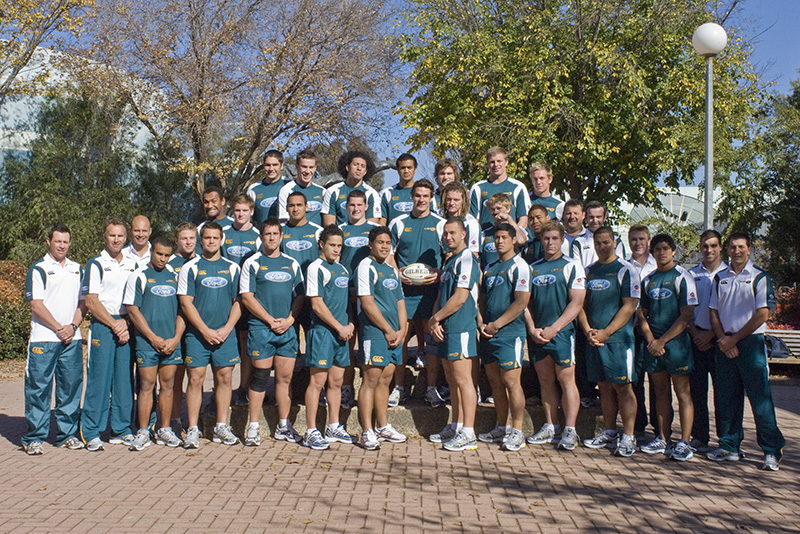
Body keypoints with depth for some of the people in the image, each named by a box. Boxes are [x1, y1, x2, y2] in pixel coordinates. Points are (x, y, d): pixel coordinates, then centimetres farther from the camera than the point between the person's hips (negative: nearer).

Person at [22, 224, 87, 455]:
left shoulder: (77, 269, 15)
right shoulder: (38, 269, -1)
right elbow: (36, 305, -7)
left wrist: (73, 326, -3)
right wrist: (59, 328, -10)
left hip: (72, 339, 4)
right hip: (43, 338, -4)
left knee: (71, 386, 6)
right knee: (38, 388, -2)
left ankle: (67, 434, 16)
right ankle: (34, 438, 7)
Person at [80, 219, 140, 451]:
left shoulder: (132, 265, 14)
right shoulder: (96, 265, 0)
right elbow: (90, 301, -6)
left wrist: (126, 323, -2)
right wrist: (114, 325, -9)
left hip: (126, 326, 4)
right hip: (102, 326, -4)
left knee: (125, 378, 5)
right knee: (99, 378, -5)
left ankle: (121, 430, 13)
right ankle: (91, 432, 3)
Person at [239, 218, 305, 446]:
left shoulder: (292, 264, 13)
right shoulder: (252, 263, 2)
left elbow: (299, 296, 13)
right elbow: (246, 297, -4)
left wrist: (289, 320, -3)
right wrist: (271, 320, -10)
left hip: (288, 329, 4)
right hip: (260, 328, -4)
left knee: (285, 378, 6)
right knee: (260, 377, -3)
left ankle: (283, 426, 16)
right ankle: (253, 428, 5)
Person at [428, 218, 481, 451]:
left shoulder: (466, 260, -11)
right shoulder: (449, 261, 20)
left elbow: (460, 298, -18)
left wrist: (435, 318, -8)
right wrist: (435, 321, 3)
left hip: (461, 328, -10)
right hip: (446, 329, 10)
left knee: (463, 380, -8)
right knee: (453, 381, 14)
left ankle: (468, 434, -5)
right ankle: (456, 427, 23)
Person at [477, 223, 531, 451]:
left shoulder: (519, 266, -6)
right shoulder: (490, 267, 17)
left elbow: (521, 301, -14)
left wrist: (496, 325, -13)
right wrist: (481, 322, 2)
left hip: (509, 332, -7)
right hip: (488, 333, 7)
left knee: (511, 381, -6)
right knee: (495, 381, 11)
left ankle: (517, 432, 2)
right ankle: (501, 427, 21)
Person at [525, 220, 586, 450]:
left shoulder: (572, 266, 0)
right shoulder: (532, 268, 14)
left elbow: (576, 303, -8)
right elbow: (526, 302, 13)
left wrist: (553, 329, -14)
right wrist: (532, 329, -2)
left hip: (561, 333, -5)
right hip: (537, 334, 5)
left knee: (566, 380, -4)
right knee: (546, 381, 9)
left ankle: (570, 431, 0)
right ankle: (550, 427, 18)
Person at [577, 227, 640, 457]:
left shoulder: (625, 270, -3)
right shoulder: (589, 271, 14)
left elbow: (629, 306, -10)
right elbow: (582, 304, 13)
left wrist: (606, 332, -15)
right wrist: (588, 331, -3)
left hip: (618, 338, -5)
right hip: (594, 339, 5)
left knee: (623, 387, -4)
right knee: (604, 387, 11)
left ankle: (628, 437, 2)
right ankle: (609, 432, 20)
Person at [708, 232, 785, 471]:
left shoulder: (760, 277, -2)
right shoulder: (720, 278, 12)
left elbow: (762, 314, -8)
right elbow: (713, 312, 11)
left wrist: (734, 338, -10)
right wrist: (723, 339, -5)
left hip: (751, 342, -4)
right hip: (725, 344, 4)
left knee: (760, 399, -4)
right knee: (726, 398, 7)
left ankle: (772, 451, 6)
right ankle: (729, 447, 18)